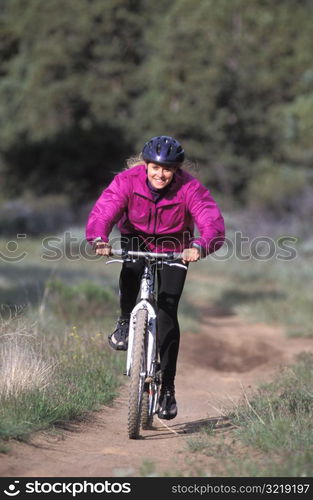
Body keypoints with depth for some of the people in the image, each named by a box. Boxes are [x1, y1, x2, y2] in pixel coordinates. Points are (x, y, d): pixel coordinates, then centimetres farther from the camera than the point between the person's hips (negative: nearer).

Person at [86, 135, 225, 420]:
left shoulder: (190, 189, -26)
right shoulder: (127, 181, -24)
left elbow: (214, 223, -38)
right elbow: (101, 213, -34)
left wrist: (199, 246, -60)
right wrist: (99, 240, -56)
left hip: (174, 253, -1)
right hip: (136, 242, 1)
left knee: (167, 314, -11)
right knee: (131, 272, -35)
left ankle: (168, 388, 1)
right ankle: (125, 322, -4)